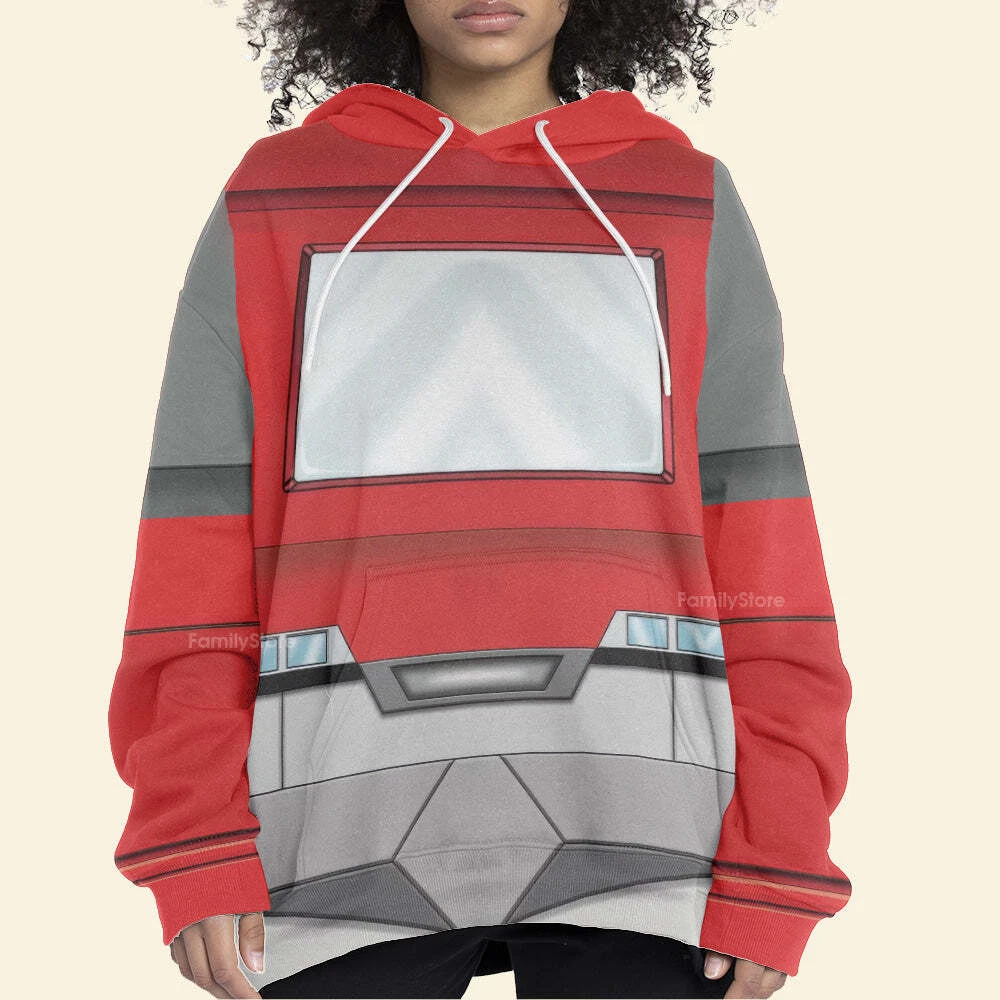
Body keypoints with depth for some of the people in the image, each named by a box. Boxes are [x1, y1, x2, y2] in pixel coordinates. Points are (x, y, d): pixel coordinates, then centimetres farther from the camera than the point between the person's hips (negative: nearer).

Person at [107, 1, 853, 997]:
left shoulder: (689, 207, 10)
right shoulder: (271, 207, 10)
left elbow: (759, 552, 4)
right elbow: (199, 548, 5)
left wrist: (773, 869, -1)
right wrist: (195, 848, -2)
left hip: (633, 830, 0)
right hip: (352, 837, 1)